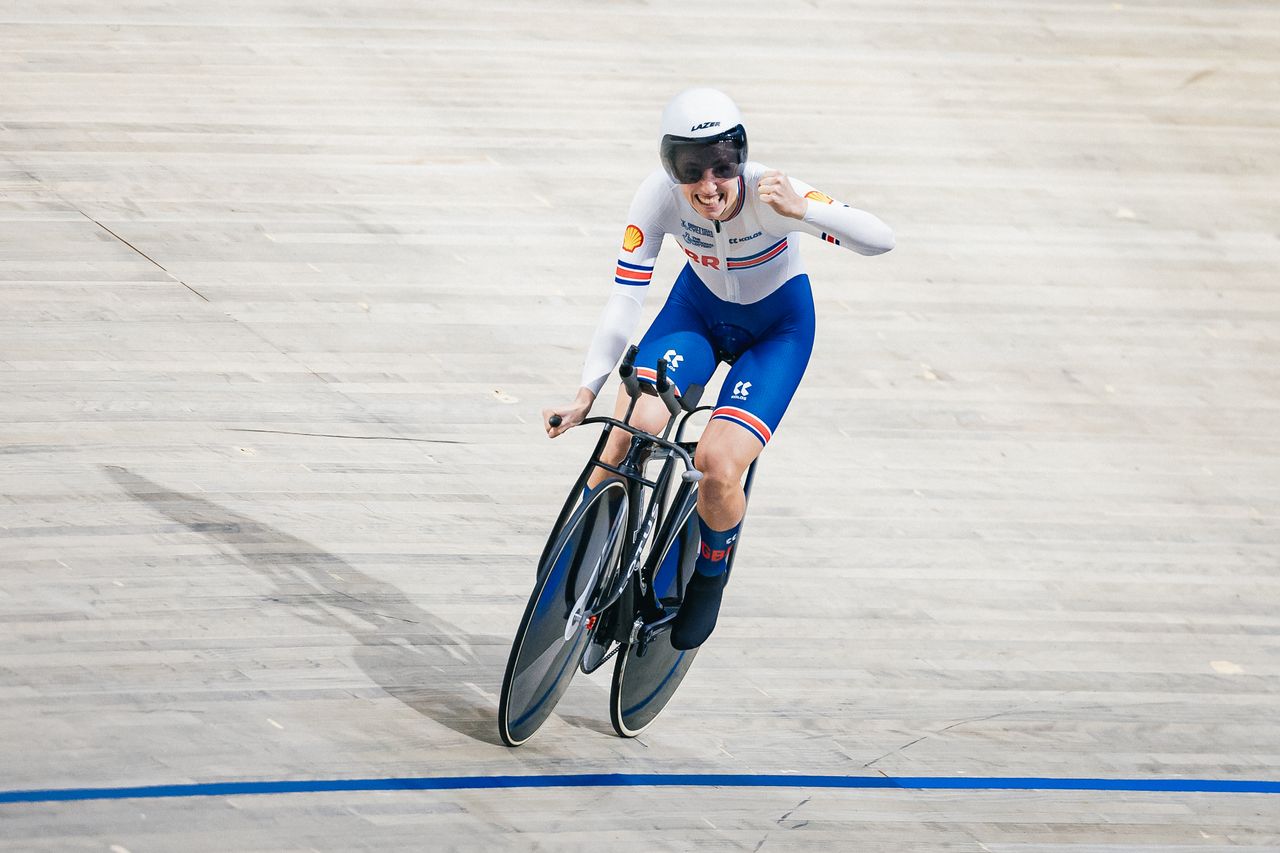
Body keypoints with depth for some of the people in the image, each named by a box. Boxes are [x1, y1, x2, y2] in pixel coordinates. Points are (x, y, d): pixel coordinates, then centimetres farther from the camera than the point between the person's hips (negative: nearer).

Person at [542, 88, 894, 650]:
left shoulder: (768, 195, -33)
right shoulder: (661, 197, -27)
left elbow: (881, 240, -38)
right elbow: (625, 297, -26)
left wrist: (802, 210, -55)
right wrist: (586, 394, -35)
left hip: (777, 325, -2)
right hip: (698, 308, 2)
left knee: (719, 469, -21)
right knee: (631, 426, -24)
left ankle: (709, 577, 11)